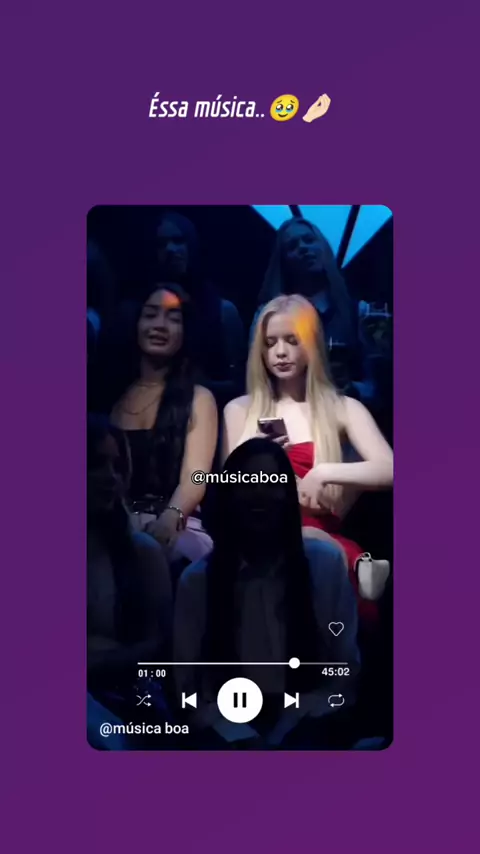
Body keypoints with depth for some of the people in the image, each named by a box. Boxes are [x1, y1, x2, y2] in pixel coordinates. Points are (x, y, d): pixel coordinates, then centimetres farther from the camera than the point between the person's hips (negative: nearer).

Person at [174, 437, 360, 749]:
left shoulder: (327, 564, 2)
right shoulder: (196, 580, 3)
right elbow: (188, 687, 3)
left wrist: (286, 732, -8)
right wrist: (239, 735, -14)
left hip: (307, 729, 1)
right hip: (227, 732, 0)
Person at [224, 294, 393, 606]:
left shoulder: (342, 408, 11)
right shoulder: (240, 409, 16)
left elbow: (389, 471, -5)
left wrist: (323, 473, -16)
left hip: (320, 536, 0)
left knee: (312, 542, -36)